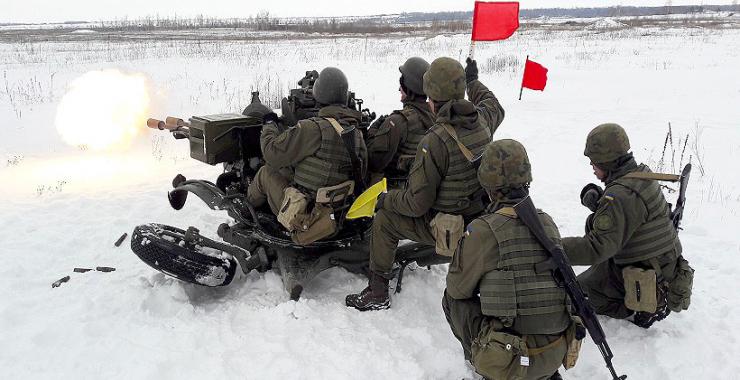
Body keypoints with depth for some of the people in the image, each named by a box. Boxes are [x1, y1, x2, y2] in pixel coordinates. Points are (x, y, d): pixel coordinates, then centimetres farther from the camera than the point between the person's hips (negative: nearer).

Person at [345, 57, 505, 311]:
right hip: (483, 217, 7)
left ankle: (377, 293, 16)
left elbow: (417, 203, -22)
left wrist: (386, 200, -2)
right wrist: (474, 82, 37)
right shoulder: (482, 119, -8)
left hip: (447, 229, -7)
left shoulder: (434, 141, -28)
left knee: (384, 220, 7)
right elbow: (496, 107, 21)